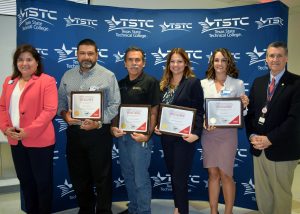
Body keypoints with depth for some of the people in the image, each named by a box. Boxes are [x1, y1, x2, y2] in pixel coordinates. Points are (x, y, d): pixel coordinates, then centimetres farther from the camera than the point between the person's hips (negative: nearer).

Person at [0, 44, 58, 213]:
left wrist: (29, 131, -20)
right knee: (25, 180, 19)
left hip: (39, 140, -6)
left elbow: (50, 110, -17)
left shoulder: (47, 81, -9)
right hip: (16, 140, 7)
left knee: (43, 181, 6)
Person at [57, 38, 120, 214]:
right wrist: (65, 114, -8)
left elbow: (114, 105, -8)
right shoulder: (68, 76, 10)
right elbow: (60, 101, 13)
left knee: (102, 176, 5)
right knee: (78, 176, 16)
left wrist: (98, 123, -18)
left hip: (99, 133, -4)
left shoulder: (108, 76, -4)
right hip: (74, 133, 5)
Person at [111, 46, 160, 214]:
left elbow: (154, 111, -11)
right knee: (128, 176, 17)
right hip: (122, 135, 7)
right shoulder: (120, 84, 11)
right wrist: (113, 127, -2)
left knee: (141, 178, 0)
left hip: (140, 136, -6)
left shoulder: (150, 82, -6)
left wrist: (148, 135, -19)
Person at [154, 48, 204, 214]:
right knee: (173, 174, 17)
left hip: (184, 137, -6)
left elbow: (199, 111, -10)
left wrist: (196, 133, -21)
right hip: (166, 136, 6)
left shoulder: (193, 82, -7)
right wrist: (155, 126, -2)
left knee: (180, 177, -2)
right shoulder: (164, 83, 10)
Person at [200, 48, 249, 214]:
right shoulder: (203, 83, 4)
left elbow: (242, 112, 4)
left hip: (228, 133, -2)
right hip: (208, 133, 2)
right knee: (213, 174, 11)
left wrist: (244, 106, -17)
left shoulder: (238, 84, 1)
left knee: (226, 174, 3)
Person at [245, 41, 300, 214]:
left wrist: (270, 139, -19)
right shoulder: (258, 82, 10)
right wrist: (252, 135, -5)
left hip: (281, 150, -4)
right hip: (259, 148, 5)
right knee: (262, 194, 14)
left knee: (281, 195, 10)